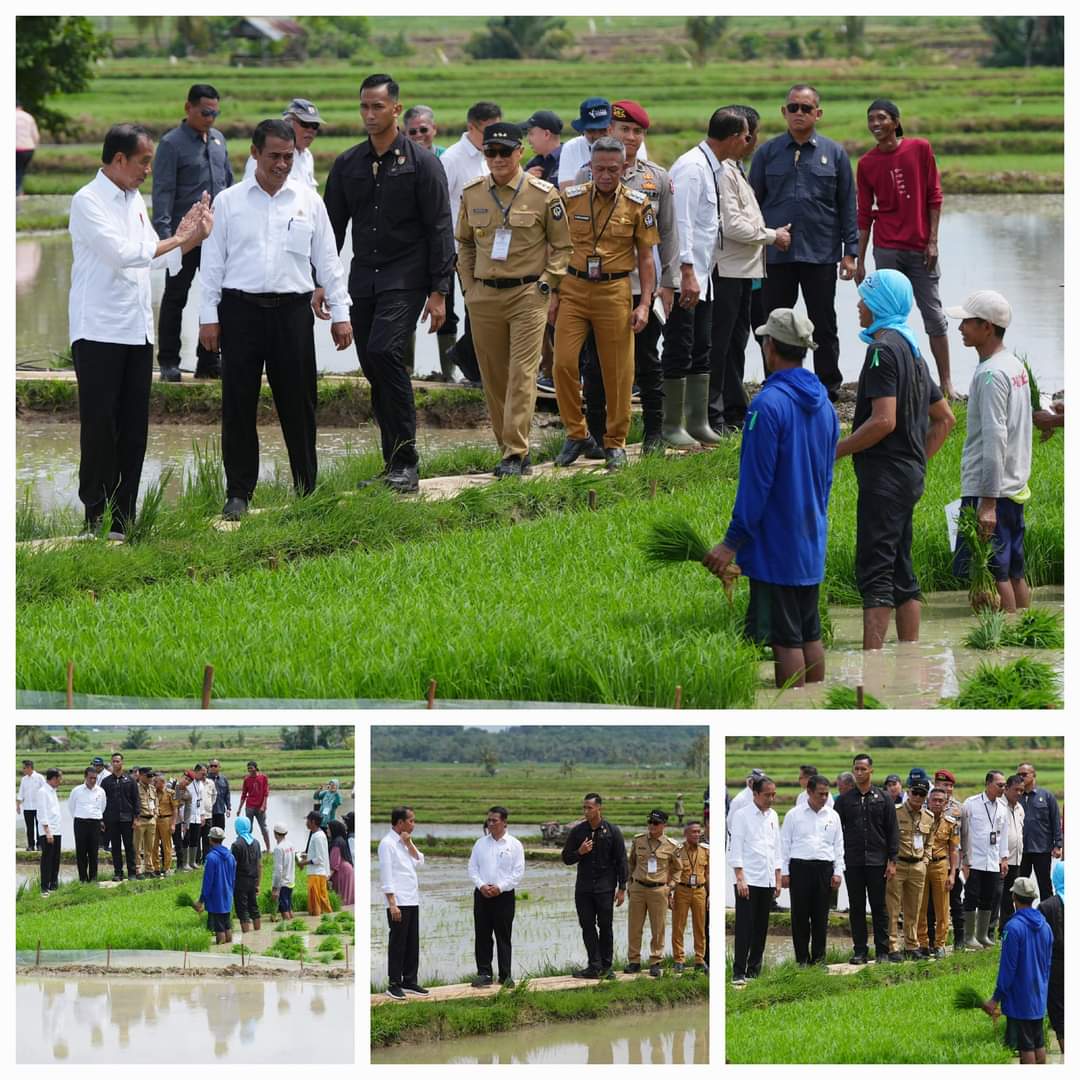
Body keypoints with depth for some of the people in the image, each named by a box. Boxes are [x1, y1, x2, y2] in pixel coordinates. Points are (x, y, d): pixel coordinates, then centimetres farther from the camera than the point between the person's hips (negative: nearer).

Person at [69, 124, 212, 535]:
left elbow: (156, 257, 19)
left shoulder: (135, 200, 15)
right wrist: (181, 239, -9)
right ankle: (97, 515, 0)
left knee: (133, 428, 6)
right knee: (100, 425, -5)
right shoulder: (88, 201, -10)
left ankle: (124, 516, 10)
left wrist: (188, 239, 2)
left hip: (137, 329, 7)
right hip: (98, 331, -7)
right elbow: (123, 253, -18)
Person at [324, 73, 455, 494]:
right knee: (373, 366, 4)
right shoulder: (347, 165, 10)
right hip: (363, 278, 6)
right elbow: (332, 226, 15)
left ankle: (406, 462, -19)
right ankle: (395, 465, 12)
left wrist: (439, 291, -9)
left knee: (384, 352, -23)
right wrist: (320, 282, 8)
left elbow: (440, 230, -4)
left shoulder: (421, 163, -3)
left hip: (405, 278, -6)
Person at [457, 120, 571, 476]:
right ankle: (508, 448, 16)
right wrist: (469, 287, 12)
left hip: (529, 295, -4)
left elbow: (562, 246, 4)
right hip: (483, 297, 4)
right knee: (493, 378, 6)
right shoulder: (472, 194, 7)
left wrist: (551, 289, -4)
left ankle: (516, 453, -11)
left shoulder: (543, 195, -3)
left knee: (522, 375, -10)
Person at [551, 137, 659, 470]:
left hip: (614, 291, -1)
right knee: (563, 362, -8)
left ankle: (615, 443, 15)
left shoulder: (638, 205, 0)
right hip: (573, 289, 1)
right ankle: (576, 433, 7)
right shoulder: (571, 198, 2)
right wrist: (553, 293, 4)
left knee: (617, 371, 2)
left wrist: (644, 304, -3)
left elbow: (646, 258, 4)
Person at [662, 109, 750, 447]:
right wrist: (687, 273, -24)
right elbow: (682, 222, -22)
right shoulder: (692, 168, -17)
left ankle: (698, 423, 18)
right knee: (679, 352, -4)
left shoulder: (713, 168, 12)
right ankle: (671, 428, 1)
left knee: (701, 350, 12)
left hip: (701, 275, 10)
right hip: (684, 278, -10)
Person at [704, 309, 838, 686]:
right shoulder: (823, 405, 9)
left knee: (785, 640, -4)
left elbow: (755, 483, -18)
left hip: (776, 548, -8)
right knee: (810, 636, 13)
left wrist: (733, 542, -13)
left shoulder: (769, 404, -17)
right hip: (812, 546, 8)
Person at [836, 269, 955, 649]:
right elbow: (945, 418, 24)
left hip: (884, 475, -10)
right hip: (910, 475, 10)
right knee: (900, 570, 13)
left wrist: (836, 450, -14)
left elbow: (883, 420, -22)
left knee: (874, 570, -11)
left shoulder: (884, 349, -13)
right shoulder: (912, 350, 18)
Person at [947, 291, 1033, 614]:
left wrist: (987, 501, -22)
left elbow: (995, 439, -21)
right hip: (1015, 487, 10)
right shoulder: (1015, 366, 13)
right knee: (1013, 572, 12)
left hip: (989, 489, -10)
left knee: (994, 572, -7)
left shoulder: (991, 375, -16)